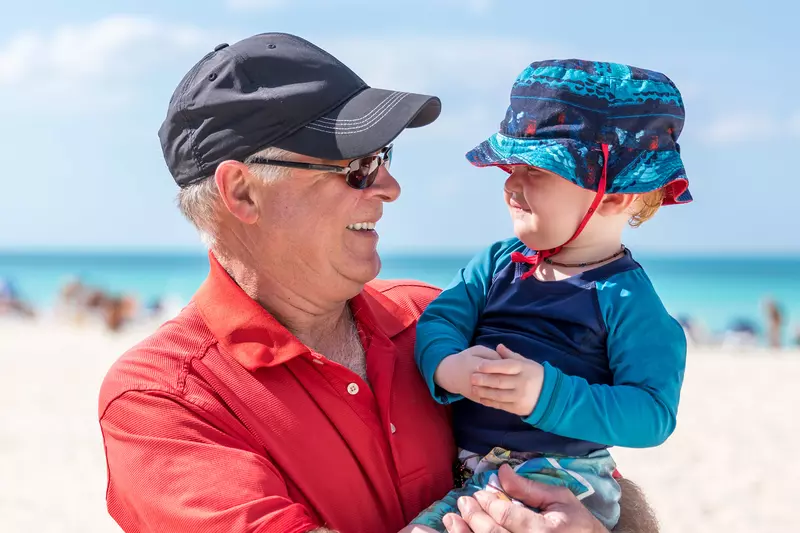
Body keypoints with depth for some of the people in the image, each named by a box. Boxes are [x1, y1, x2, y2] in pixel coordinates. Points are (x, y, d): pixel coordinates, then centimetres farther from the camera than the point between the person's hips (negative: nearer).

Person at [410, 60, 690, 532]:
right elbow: (439, 319, 4)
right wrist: (447, 367, -21)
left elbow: (653, 414, -15)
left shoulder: (625, 297, -8)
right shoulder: (498, 263, 11)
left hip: (565, 480, -6)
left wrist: (549, 396, -26)